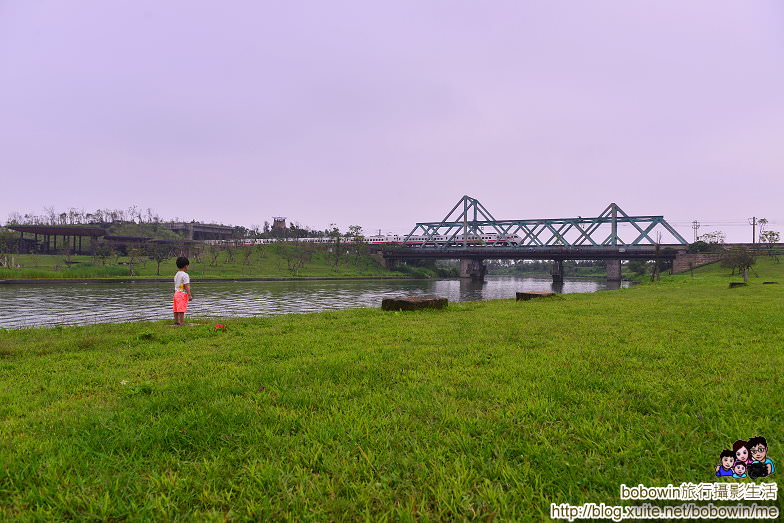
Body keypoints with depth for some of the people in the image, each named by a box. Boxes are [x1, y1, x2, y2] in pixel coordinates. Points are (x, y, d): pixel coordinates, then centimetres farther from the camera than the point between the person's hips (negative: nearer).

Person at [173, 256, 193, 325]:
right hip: (183, 294, -8)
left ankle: (176, 321, 14)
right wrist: (189, 295, -15)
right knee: (181, 309, -8)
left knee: (176, 309, 10)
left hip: (176, 293, 8)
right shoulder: (185, 275, -12)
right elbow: (187, 286, -16)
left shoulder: (176, 275, 15)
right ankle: (181, 322, -8)